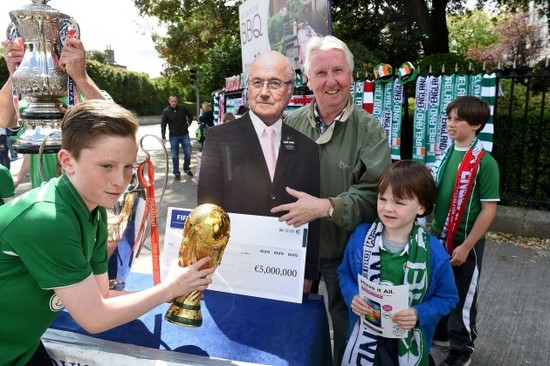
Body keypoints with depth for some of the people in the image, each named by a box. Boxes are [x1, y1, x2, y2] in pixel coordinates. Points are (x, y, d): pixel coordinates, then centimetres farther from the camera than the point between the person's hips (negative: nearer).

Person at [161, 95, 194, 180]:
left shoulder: (182, 108, -2)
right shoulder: (166, 111, -7)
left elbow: (190, 115, 17)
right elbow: (163, 125, -8)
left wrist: (189, 123, 4)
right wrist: (163, 137, -16)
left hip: (184, 135, 2)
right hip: (173, 136, -2)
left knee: (188, 153, 4)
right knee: (175, 156, 2)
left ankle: (187, 169, 26)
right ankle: (176, 173, 12)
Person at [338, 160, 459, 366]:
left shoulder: (434, 253, -16)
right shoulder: (360, 236, -11)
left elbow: (447, 298, -4)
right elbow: (344, 273, 3)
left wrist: (419, 314, -20)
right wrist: (352, 296, -15)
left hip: (409, 345, -1)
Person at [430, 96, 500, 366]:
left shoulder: (485, 162, -17)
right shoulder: (445, 155, 2)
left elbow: (489, 210, -17)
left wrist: (465, 246, -18)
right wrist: (432, 230, 7)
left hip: (465, 243, -5)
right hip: (439, 236, 6)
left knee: (463, 297, 11)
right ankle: (439, 332, 43)